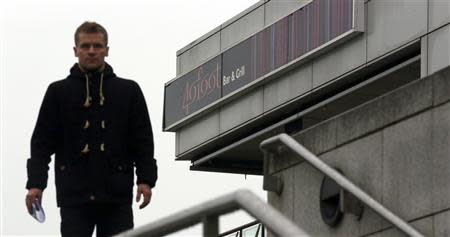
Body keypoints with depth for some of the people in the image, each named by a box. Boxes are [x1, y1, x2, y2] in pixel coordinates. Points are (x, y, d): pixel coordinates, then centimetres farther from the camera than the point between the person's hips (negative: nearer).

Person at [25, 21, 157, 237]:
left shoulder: (128, 91, 11)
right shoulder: (59, 92, 9)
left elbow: (143, 140, 9)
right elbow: (42, 142, 5)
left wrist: (145, 179, -4)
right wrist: (35, 183, -7)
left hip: (117, 197, 1)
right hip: (74, 196, -1)